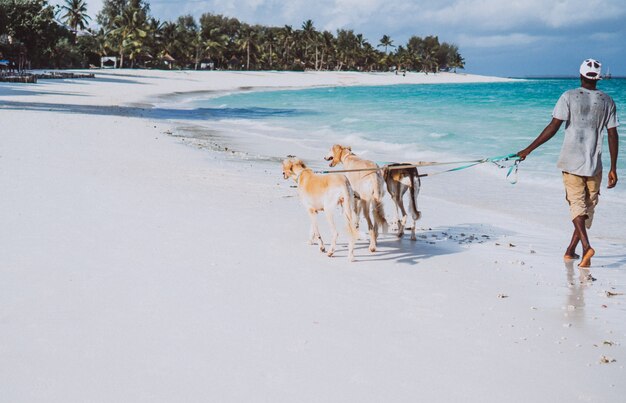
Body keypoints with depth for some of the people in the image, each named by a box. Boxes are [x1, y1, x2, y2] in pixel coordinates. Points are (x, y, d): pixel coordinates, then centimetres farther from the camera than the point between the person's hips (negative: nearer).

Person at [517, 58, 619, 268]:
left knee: (577, 205, 2)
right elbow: (613, 136, 2)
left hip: (571, 162, -2)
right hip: (595, 164, 2)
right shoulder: (607, 101, 4)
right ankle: (571, 250, 20)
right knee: (588, 206, 14)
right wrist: (613, 169, 7)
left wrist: (529, 149, -6)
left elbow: (553, 127, -12)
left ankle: (586, 245, -20)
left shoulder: (569, 97, -5)